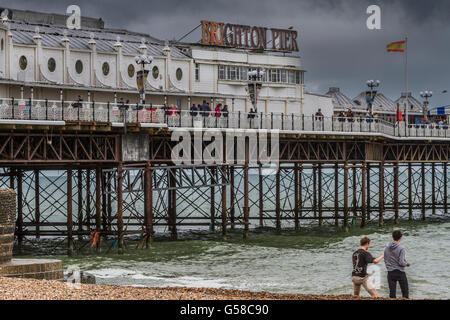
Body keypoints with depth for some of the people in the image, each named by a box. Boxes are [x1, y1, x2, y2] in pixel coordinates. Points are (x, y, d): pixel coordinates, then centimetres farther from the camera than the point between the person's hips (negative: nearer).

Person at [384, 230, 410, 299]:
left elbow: (385, 260, 7)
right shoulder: (401, 248, -14)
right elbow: (401, 262, -17)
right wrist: (407, 264, 2)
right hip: (400, 272, -4)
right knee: (405, 291, 8)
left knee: (392, 292, 7)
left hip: (390, 273, 4)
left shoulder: (387, 247, 1)